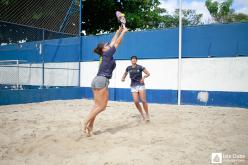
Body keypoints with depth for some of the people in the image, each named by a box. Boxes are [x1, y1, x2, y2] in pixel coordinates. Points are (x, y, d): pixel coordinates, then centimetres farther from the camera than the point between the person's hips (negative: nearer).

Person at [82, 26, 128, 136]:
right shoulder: (107, 54, -2)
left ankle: (89, 127, 5)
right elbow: (117, 43, 4)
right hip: (102, 80, -9)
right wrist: (123, 31, 15)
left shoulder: (105, 55, 19)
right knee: (101, 106, -6)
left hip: (97, 80, 9)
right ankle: (85, 123, -6)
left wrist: (118, 31, 35)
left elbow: (113, 42, 28)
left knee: (97, 106, 7)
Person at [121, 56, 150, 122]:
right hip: (133, 86, 3)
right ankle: (142, 114, 15)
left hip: (141, 85, -3)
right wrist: (123, 78, -1)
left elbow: (148, 73, -3)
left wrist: (144, 77, -21)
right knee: (136, 101, -6)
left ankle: (147, 114, 11)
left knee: (143, 101, -7)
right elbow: (125, 74, 19)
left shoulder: (140, 67, -8)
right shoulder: (128, 68, 2)